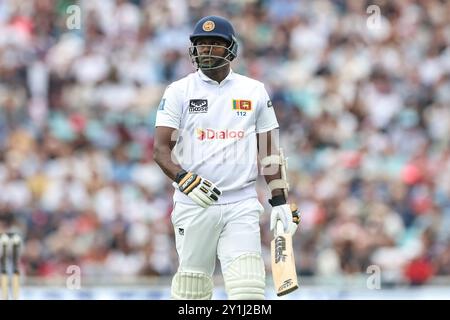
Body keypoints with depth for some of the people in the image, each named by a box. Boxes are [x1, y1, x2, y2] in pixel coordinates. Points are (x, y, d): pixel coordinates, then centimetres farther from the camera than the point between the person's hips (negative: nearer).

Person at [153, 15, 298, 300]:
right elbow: (160, 148, -3)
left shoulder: (255, 92, 10)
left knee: (249, 287, -13)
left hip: (242, 206, 1)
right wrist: (185, 180, -21)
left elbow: (268, 150, 14)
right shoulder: (179, 92, 4)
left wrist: (280, 200, 7)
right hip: (193, 205, 0)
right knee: (192, 290, 1)